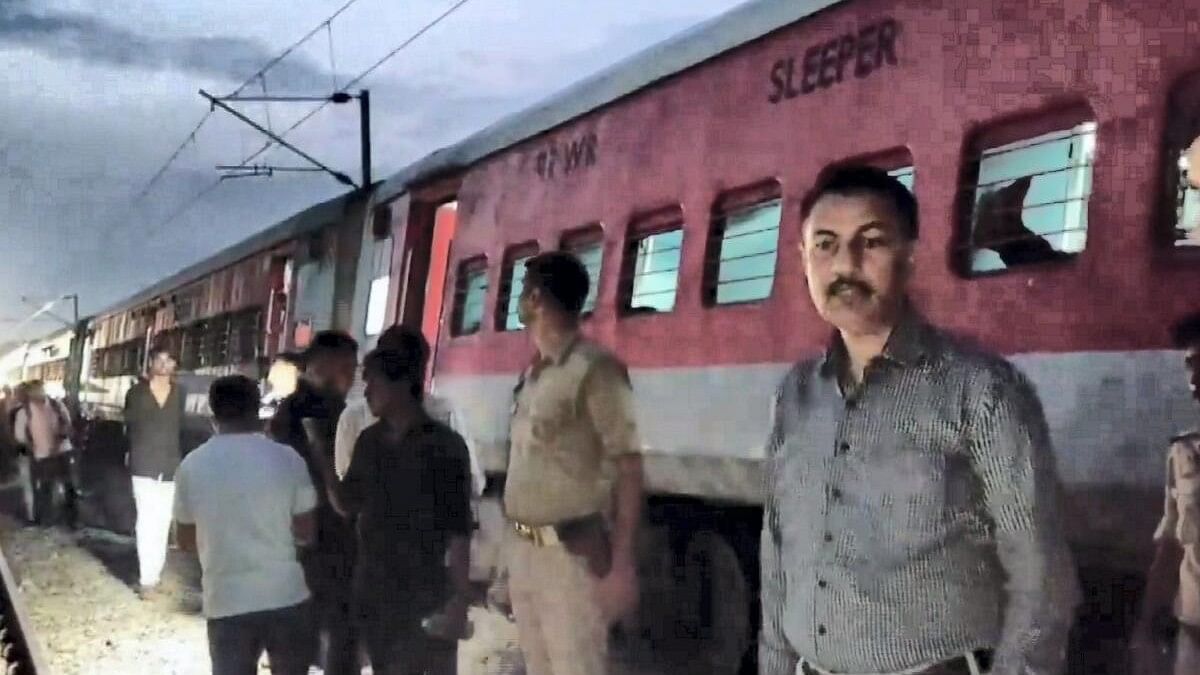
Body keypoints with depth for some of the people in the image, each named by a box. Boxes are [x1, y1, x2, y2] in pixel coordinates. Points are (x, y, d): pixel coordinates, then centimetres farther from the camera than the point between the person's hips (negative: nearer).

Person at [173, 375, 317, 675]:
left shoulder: (191, 466, -2)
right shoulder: (287, 459, -5)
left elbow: (186, 540, 8)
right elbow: (306, 533, 0)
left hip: (227, 603, 0)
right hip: (287, 596, 0)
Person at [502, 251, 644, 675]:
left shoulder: (594, 369, -11)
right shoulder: (531, 376, 12)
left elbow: (627, 468, -14)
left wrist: (622, 564, -19)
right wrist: (515, 546, 11)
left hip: (571, 553, -8)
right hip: (522, 550, 8)